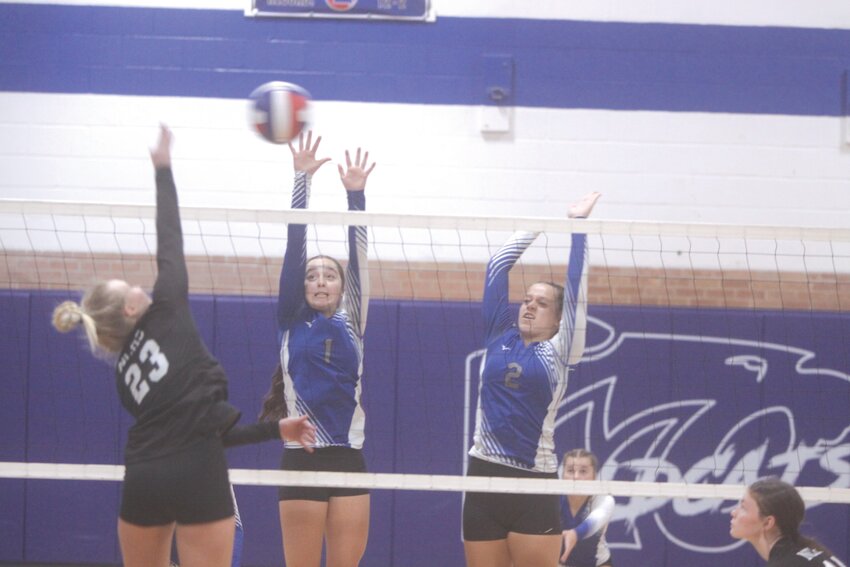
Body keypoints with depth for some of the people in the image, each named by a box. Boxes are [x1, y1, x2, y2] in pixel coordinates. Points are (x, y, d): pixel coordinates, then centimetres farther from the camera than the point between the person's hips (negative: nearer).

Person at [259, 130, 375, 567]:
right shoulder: (291, 325, 6)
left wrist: (356, 192, -5)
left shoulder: (352, 326, 10)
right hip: (302, 459, -2)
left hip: (348, 460, 2)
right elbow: (294, 246, 0)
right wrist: (301, 179, -5)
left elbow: (358, 254, 3)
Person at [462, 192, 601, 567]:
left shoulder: (559, 353, 4)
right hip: (484, 477, 3)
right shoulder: (499, 339, 11)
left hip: (536, 483, -3)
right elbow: (498, 265, 11)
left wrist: (577, 224, 1)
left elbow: (576, 285, -2)